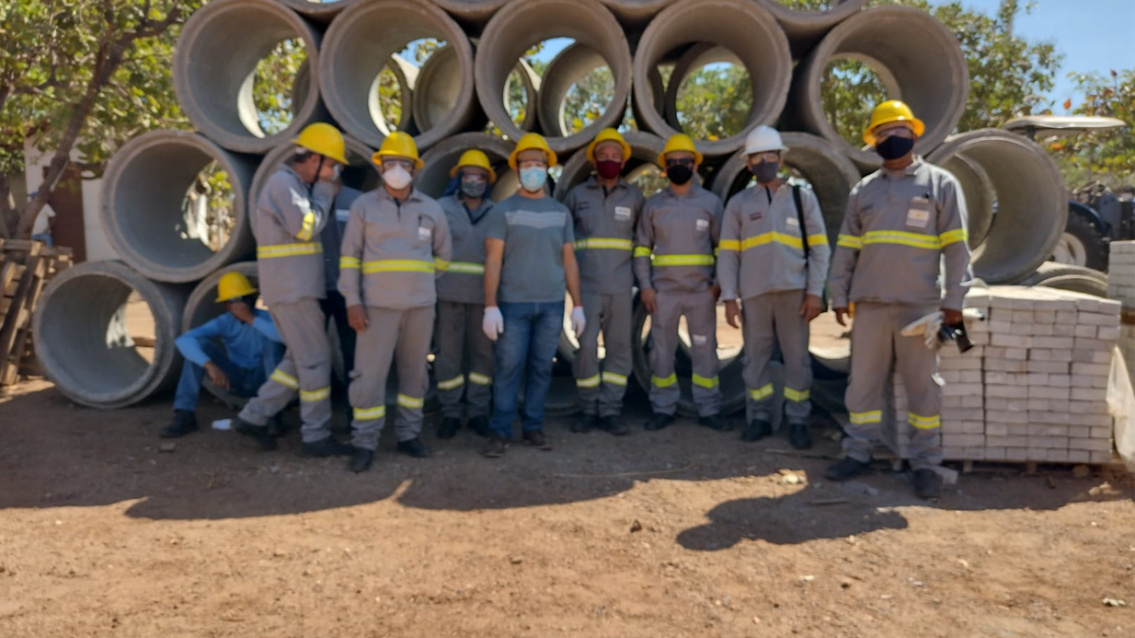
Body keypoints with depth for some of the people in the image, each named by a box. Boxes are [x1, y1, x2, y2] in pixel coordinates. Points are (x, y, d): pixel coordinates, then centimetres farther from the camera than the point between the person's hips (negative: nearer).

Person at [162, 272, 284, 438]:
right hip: (236, 381, 2)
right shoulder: (223, 323, -12)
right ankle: (185, 414, -20)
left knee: (271, 339, -30)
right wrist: (210, 365, -43)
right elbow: (183, 340, -28)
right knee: (198, 344, -18)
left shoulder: (266, 317, -17)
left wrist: (251, 319, -36)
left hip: (262, 380, -2)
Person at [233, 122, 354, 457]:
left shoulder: (294, 186, 19)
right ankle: (317, 436, 6)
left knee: (299, 360, 15)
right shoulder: (283, 182, -12)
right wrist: (324, 190, -7)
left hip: (297, 289, 10)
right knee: (316, 361, -3)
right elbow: (307, 228, -18)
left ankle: (253, 416, 19)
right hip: (291, 290, -10)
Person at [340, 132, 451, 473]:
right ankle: (365, 443, 4)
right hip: (378, 304, -2)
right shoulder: (364, 206, 1)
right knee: (369, 374, -5)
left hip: (420, 305, 3)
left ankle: (409, 434, 22)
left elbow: (442, 255, 19)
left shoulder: (432, 209, 7)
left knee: (414, 371, 10)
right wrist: (352, 301, -8)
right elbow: (349, 256, -1)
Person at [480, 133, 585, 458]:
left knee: (541, 368, 7)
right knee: (508, 368, -3)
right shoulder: (504, 210, 0)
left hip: (552, 304, 3)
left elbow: (569, 261, 12)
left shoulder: (561, 212, 11)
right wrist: (490, 306, -12)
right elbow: (493, 260, -4)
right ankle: (500, 432, 5)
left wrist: (578, 304, 7)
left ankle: (533, 427, 17)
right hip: (513, 304, -3)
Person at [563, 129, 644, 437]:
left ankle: (610, 410, 11)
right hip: (587, 285, -1)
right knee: (587, 346, -5)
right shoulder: (577, 194, 5)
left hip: (621, 287, 2)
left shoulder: (634, 196, 7)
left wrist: (640, 273, 11)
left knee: (620, 347, 3)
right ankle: (588, 409, 9)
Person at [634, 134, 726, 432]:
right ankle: (663, 409, 14)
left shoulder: (711, 202, 5)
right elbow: (642, 247, 6)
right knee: (662, 350, 4)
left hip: (702, 290, 0)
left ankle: (708, 410, 12)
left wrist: (719, 282, -5)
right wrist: (644, 285, -3)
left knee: (705, 350, 3)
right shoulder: (653, 204, 6)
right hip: (663, 290, 1)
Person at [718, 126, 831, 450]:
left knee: (797, 357, 1)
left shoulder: (802, 196, 10)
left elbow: (819, 248, 6)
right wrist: (729, 297, 0)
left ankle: (798, 421, 10)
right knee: (755, 356, 5)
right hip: (754, 292, 1)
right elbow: (728, 253, 8)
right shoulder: (738, 202, 11)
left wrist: (815, 291, -4)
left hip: (793, 290, -1)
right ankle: (760, 417, 15)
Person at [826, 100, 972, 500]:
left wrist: (954, 300, -7)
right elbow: (846, 247, 13)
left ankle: (924, 463, 13)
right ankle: (858, 453, 17)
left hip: (919, 305, -3)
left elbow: (956, 246, 0)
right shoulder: (863, 190, 13)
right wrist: (840, 295, 6)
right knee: (864, 381, 7)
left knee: (923, 385, 3)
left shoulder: (940, 183, 4)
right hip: (870, 304, 3)